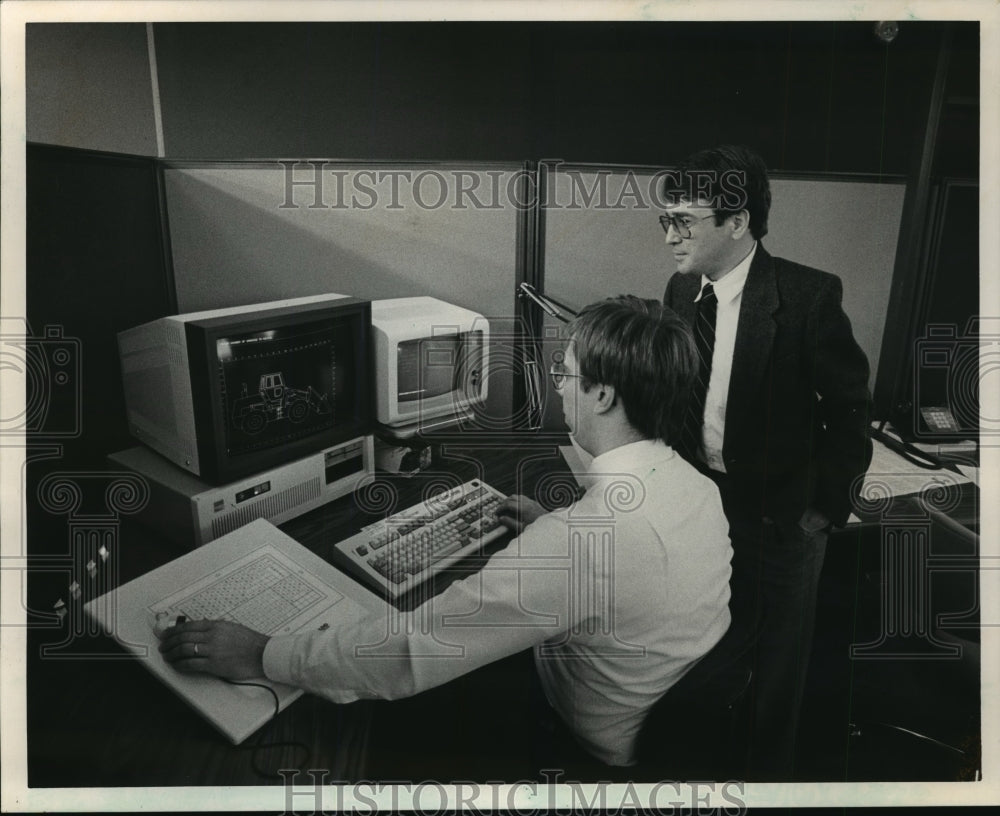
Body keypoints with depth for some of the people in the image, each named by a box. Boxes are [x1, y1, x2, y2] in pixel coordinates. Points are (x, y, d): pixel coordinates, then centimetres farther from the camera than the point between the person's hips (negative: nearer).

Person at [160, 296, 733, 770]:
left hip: (607, 755, -7)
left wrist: (263, 657, -23)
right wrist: (553, 530, 11)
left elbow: (414, 648, -34)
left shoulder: (582, 537, -38)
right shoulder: (699, 487, -10)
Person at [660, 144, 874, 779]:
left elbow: (850, 407, -11)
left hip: (779, 515, -4)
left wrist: (827, 507, -10)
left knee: (774, 661, 15)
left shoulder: (809, 295, -17)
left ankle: (769, 771, 41)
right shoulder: (682, 290, -1)